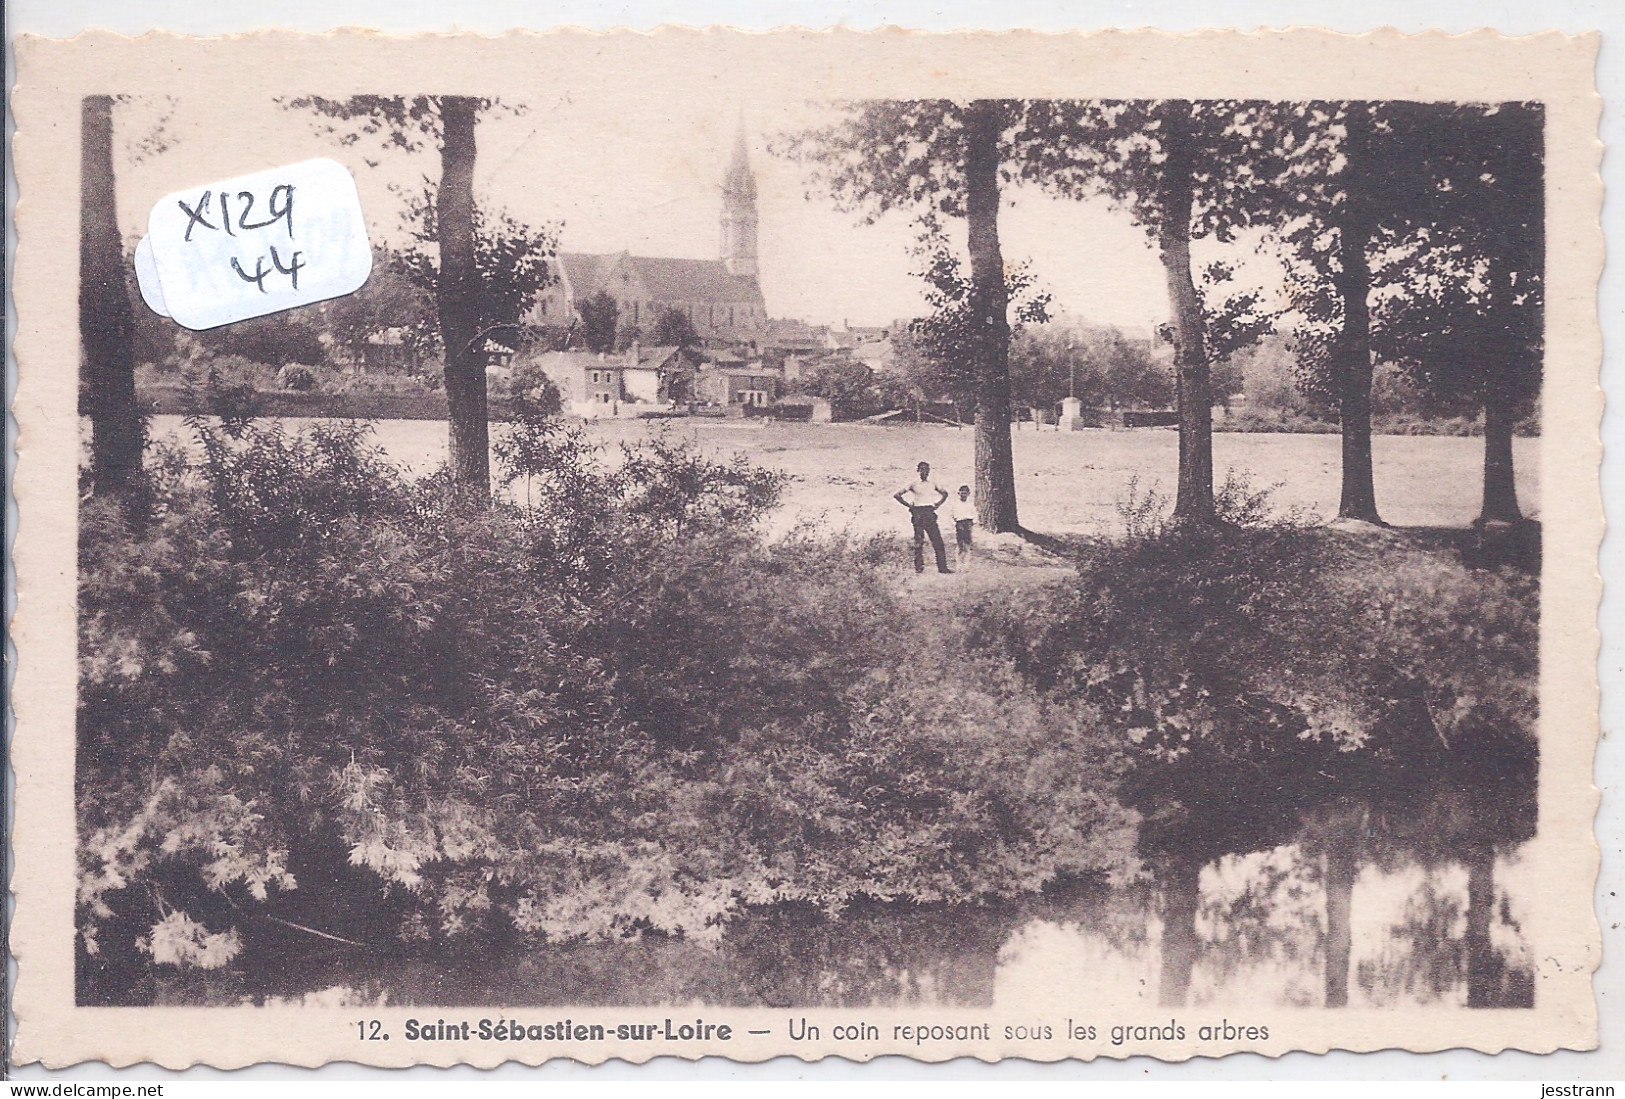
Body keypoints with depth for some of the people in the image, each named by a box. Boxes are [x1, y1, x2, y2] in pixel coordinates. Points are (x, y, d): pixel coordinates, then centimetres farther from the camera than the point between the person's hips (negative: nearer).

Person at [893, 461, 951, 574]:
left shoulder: (932, 485, 13)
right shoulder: (913, 484, 3)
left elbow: (945, 493, 30)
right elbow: (896, 495, 1)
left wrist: (938, 504, 15)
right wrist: (908, 505, -1)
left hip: (930, 514, 3)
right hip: (918, 513, -3)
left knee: (938, 541, -4)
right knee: (919, 541, -4)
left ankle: (942, 567, -3)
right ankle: (919, 566, 1)